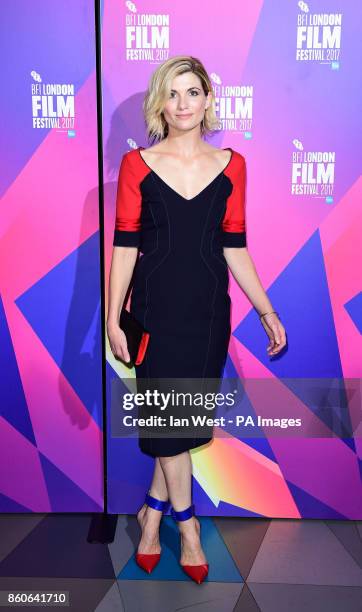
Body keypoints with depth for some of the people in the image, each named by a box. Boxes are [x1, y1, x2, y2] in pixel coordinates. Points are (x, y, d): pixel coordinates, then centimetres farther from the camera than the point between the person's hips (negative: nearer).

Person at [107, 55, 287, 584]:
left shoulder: (231, 165, 5)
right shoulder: (137, 164, -1)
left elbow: (234, 246, 7)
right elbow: (124, 244, -2)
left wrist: (267, 311, 4)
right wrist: (113, 317, -6)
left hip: (209, 306, 2)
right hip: (157, 304, -2)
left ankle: (153, 510, 30)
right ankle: (186, 522, 25)